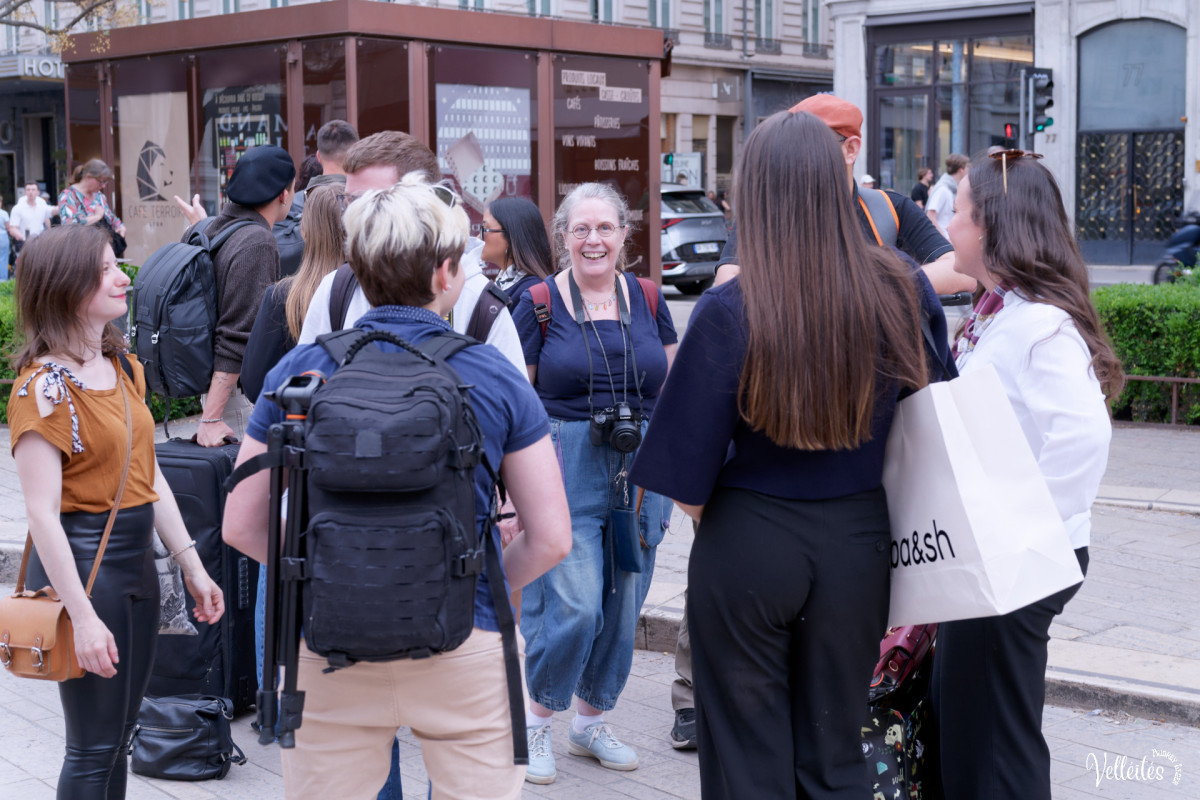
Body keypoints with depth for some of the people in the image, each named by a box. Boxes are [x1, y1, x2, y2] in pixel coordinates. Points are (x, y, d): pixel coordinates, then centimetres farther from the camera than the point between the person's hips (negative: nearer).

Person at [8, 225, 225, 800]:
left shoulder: (124, 366, 9)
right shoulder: (44, 386, -16)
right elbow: (42, 513, -20)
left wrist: (192, 567, 11)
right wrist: (83, 617, -23)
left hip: (136, 558, 8)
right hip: (81, 563, -8)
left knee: (119, 734, 17)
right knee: (93, 747, 2)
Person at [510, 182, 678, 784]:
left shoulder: (647, 300, 9)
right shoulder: (539, 303, -1)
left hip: (640, 470, 4)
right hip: (564, 466, -4)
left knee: (623, 608, 9)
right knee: (573, 605, -10)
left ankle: (590, 722, 28)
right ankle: (537, 721, 13)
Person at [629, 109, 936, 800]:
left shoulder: (731, 311, -18)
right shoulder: (902, 291, -7)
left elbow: (687, 482, -13)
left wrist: (711, 518, 6)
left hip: (749, 544, -3)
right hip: (858, 542, 3)